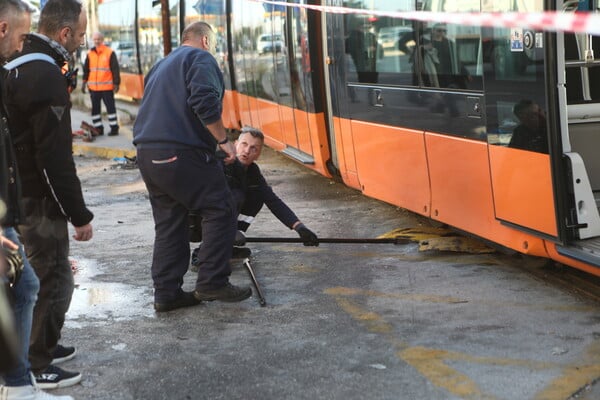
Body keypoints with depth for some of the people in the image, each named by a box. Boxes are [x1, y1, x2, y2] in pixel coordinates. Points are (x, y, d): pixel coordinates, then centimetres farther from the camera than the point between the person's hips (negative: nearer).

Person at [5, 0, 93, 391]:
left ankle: (41, 346, 33)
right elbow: (56, 158, -24)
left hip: (17, 194, 10)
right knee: (55, 280, 1)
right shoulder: (47, 76, -22)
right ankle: (37, 367, 9)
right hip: (37, 201, -10)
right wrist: (80, 214, -18)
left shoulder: (18, 65, 8)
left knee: (38, 273, 21)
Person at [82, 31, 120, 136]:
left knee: (110, 107, 0)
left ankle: (114, 128, 6)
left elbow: (115, 69, -3)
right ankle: (98, 128, 15)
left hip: (107, 87, -4)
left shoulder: (110, 53, -3)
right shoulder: (90, 54, 9)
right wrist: (84, 82, 8)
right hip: (93, 87, 4)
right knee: (95, 108, 7)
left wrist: (116, 83, -7)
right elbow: (86, 69, 15)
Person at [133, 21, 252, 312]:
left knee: (168, 223, 12)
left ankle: (166, 293, 12)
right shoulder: (201, 59, 0)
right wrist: (223, 140, -10)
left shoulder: (162, 65, 28)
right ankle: (212, 282, -3)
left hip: (147, 154, 9)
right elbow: (204, 102, -17)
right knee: (220, 211, -1)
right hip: (181, 153, -9)